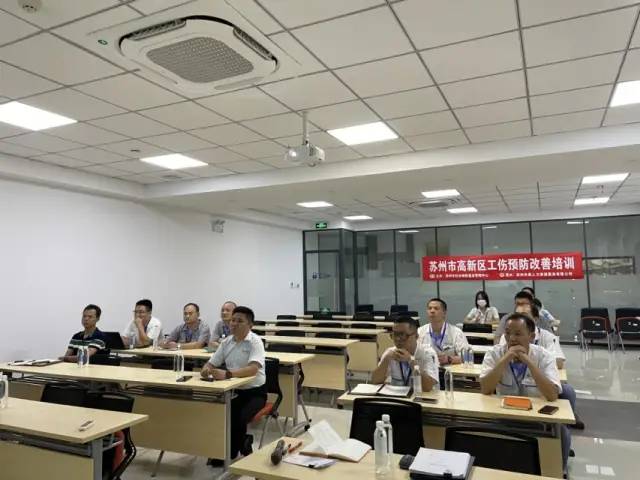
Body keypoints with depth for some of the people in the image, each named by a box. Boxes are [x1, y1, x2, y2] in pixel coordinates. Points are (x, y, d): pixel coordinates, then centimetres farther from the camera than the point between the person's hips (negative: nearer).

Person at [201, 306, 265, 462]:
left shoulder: (255, 342, -16)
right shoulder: (226, 342, 4)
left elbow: (253, 369, -30)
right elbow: (211, 363, 7)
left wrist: (227, 374, -42)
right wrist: (206, 370, -17)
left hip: (254, 392, -5)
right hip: (234, 390, 6)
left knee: (238, 419, -26)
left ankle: (230, 453, 4)